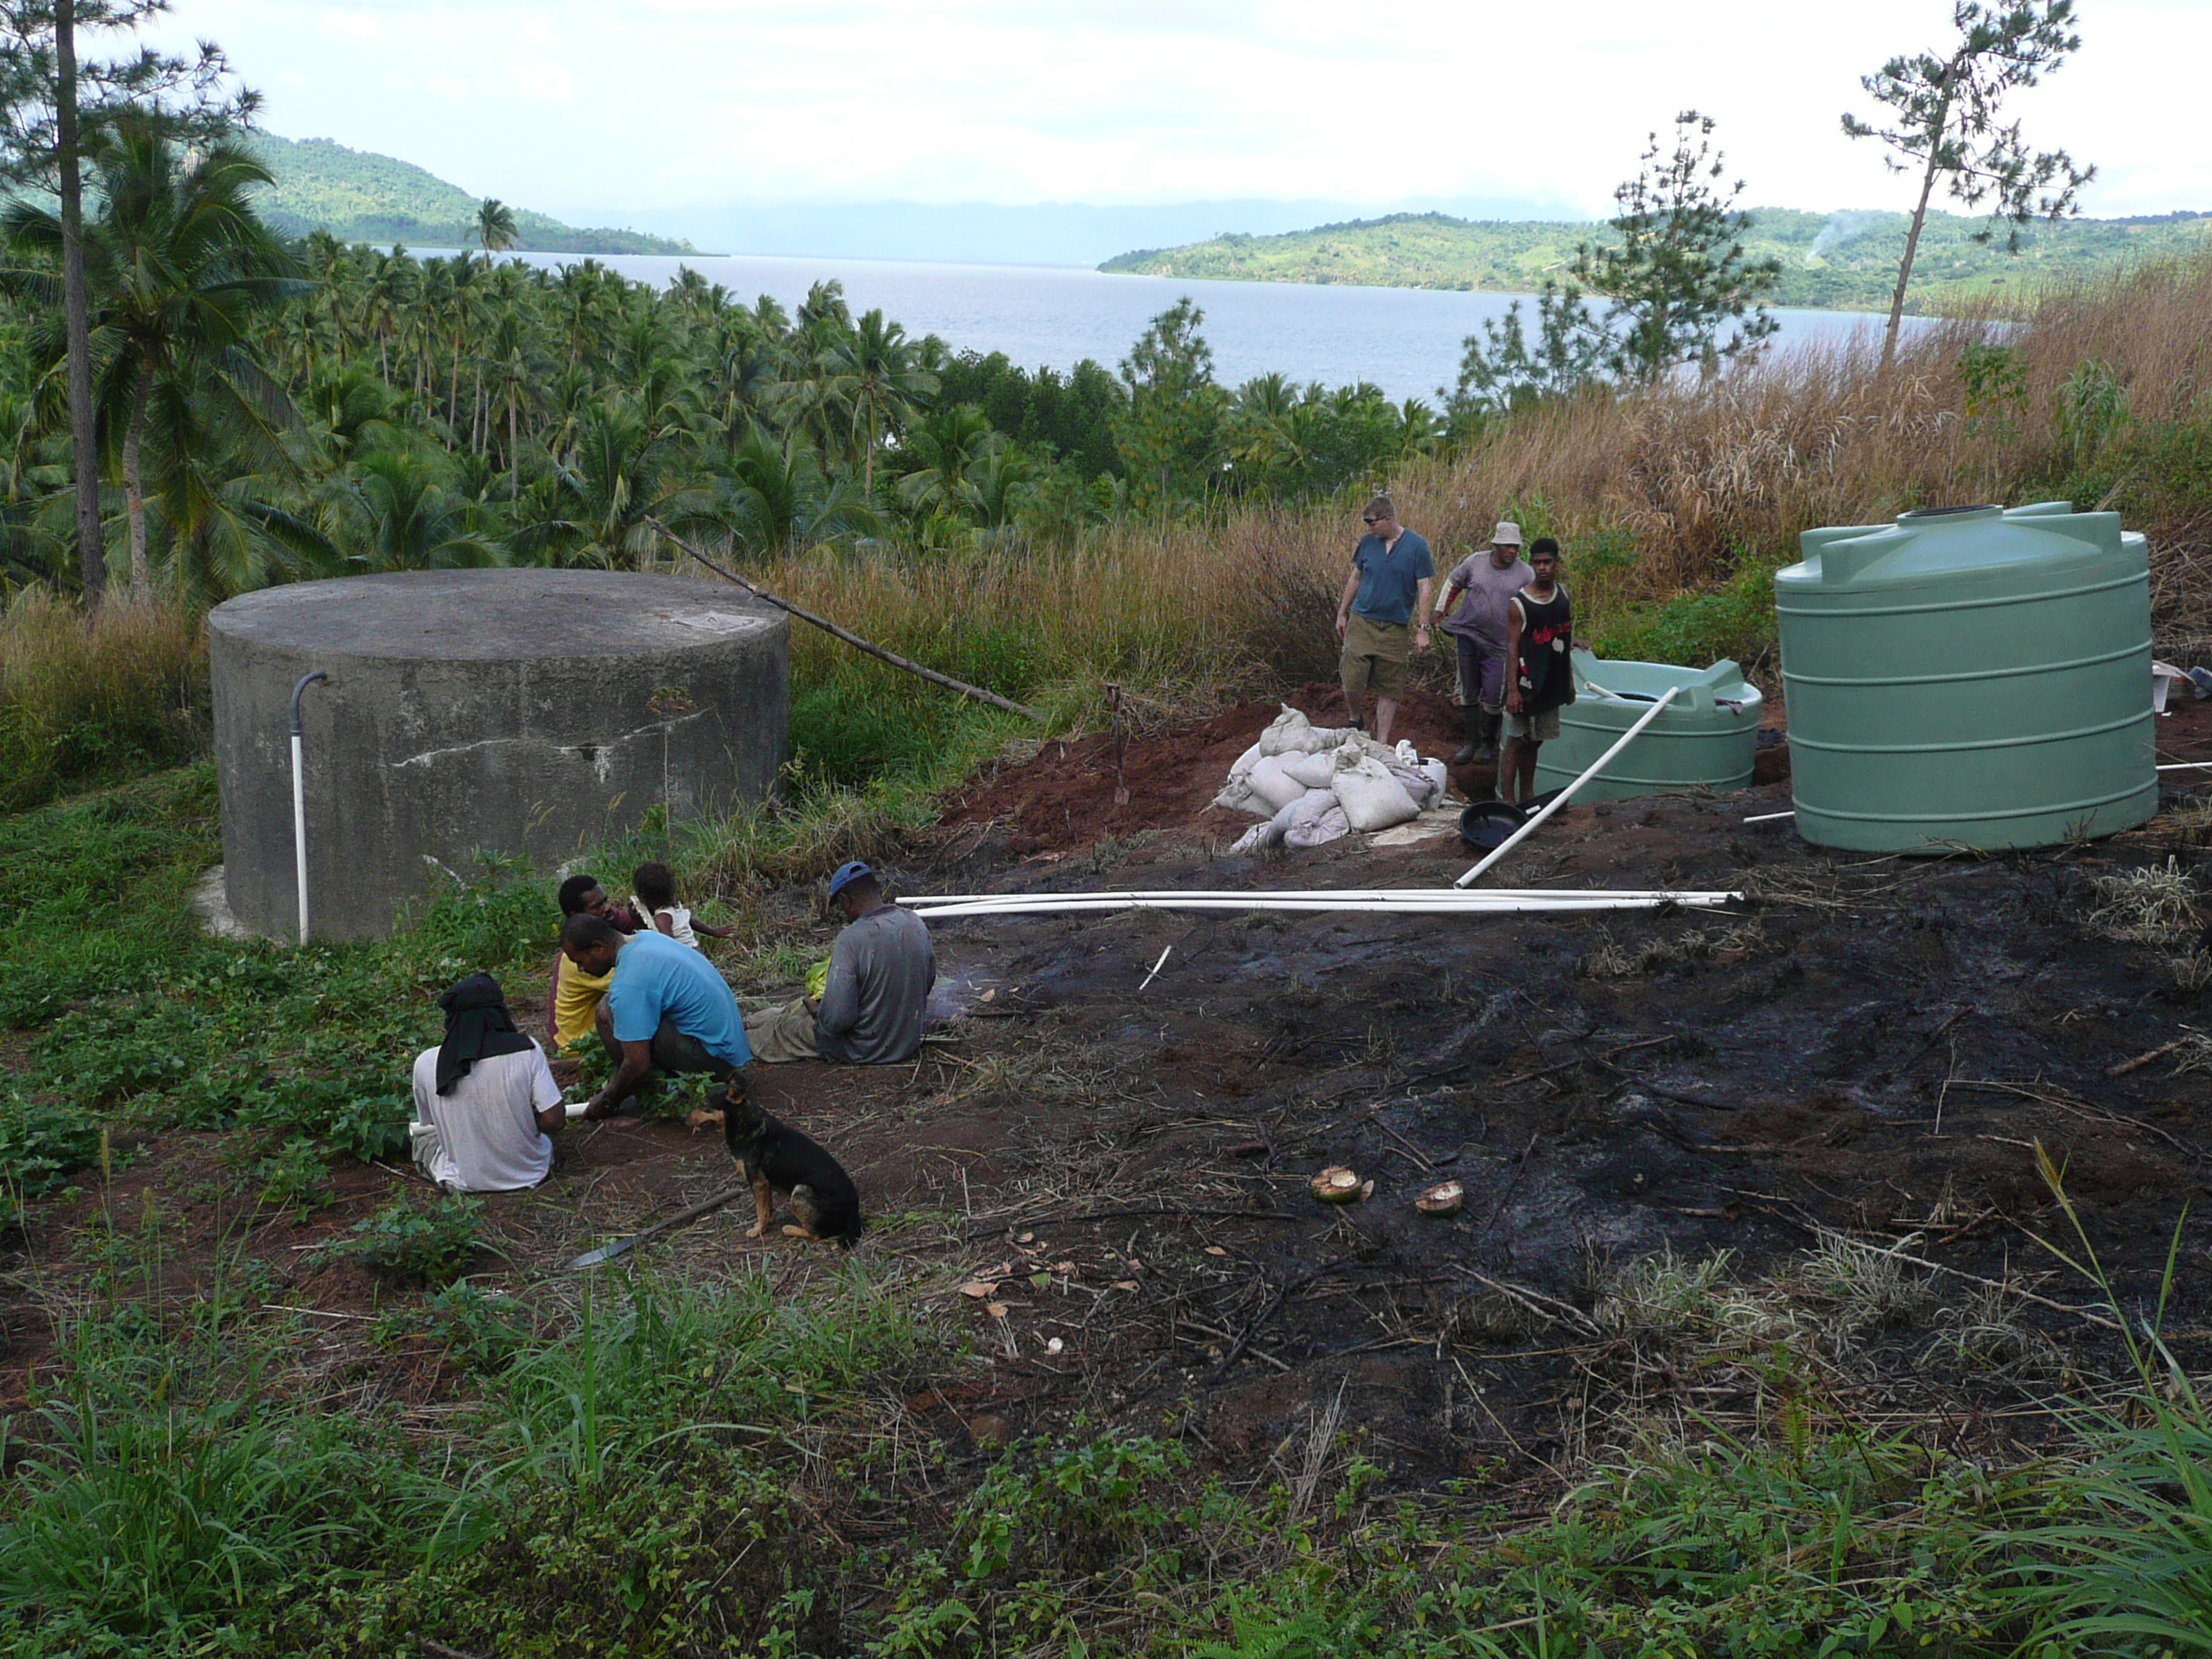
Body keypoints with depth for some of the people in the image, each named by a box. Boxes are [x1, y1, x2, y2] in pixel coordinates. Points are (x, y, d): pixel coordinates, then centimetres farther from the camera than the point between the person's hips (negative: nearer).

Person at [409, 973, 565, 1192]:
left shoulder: (427, 1064, -14)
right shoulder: (527, 1051, -18)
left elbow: (428, 1124, 2)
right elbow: (554, 1121, -17)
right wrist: (524, 1121, 4)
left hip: (465, 1183, -1)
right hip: (528, 1176, 1)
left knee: (424, 1136, 30)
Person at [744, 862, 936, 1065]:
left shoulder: (852, 938, -28)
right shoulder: (916, 924, -7)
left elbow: (835, 1019, -28)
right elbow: (928, 981, 8)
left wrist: (815, 1009, -7)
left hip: (864, 1051, -7)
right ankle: (749, 1022, 51)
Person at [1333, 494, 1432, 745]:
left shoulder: (1416, 546, -5)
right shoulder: (1367, 542, 4)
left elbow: (1424, 590, -4)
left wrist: (1422, 629, -8)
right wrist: (1342, 613, 16)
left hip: (1394, 628, -2)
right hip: (1361, 622, 2)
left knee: (1389, 690, 4)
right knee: (1352, 681, -8)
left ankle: (1381, 743, 13)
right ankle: (1355, 720, 20)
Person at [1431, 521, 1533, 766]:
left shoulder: (1525, 573, -2)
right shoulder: (1474, 562, 2)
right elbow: (1453, 584, 17)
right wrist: (1442, 610, 15)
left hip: (1499, 645, -2)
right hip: (1468, 636, 2)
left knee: (1493, 698, -3)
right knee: (1468, 693, 9)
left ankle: (1488, 744, 18)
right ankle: (1472, 743, 20)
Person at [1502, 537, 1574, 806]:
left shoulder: (1563, 593, 7)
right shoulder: (1519, 604, -12)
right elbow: (1512, 649, -13)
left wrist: (1569, 682, 17)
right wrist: (1512, 690, -18)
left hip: (1553, 682, 6)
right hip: (1527, 681, -6)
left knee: (1534, 742, 15)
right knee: (1516, 741, -2)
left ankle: (1527, 798, 23)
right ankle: (1507, 801, 0)